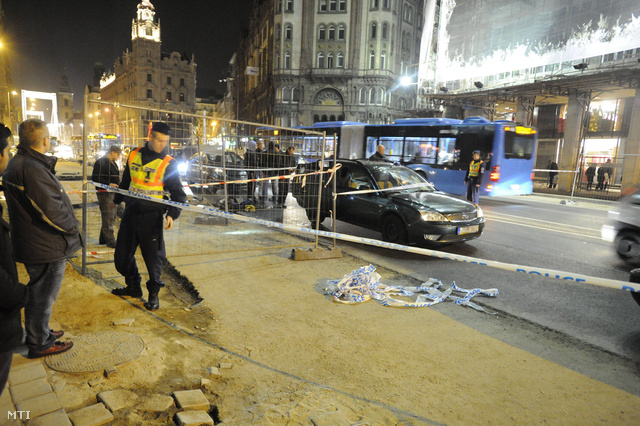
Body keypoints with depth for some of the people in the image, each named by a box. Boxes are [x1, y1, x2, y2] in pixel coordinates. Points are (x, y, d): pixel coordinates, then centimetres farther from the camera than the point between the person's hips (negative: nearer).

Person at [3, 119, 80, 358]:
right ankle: (40, 344, 23)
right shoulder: (32, 169, -25)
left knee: (39, 293, 25)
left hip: (32, 244, 10)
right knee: (42, 296, 7)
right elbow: (51, 210, -27)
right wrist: (72, 228, -12)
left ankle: (39, 332, 42)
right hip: (46, 247, -10)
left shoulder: (17, 164, 9)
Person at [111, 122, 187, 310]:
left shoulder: (168, 163, -7)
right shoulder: (134, 155, 7)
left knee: (153, 256, 0)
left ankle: (153, 293, 19)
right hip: (130, 212, 5)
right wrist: (117, 199, 31)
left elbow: (178, 193, -6)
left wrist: (172, 214, -19)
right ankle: (133, 287, 33)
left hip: (152, 216, -5)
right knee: (122, 254, 13)